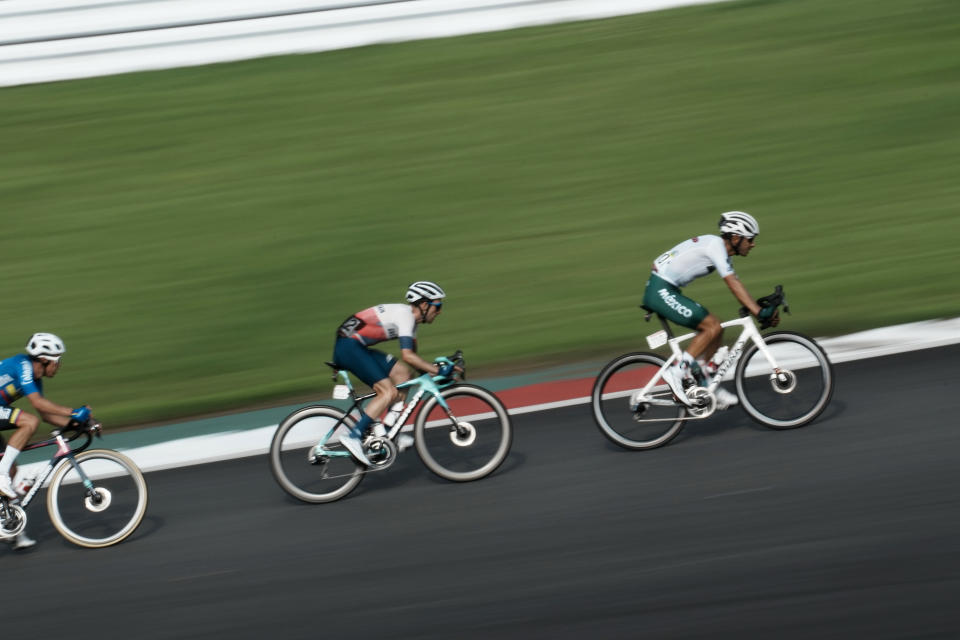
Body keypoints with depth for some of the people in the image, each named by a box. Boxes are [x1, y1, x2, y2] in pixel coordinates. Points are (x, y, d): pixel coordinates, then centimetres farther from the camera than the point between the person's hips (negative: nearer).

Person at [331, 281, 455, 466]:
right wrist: (437, 370, -22)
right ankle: (353, 437, -21)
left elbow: (413, 356, 25)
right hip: (349, 347, -10)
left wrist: (428, 374, 17)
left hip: (357, 348, 10)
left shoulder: (411, 317, 16)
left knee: (402, 373, 7)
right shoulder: (404, 315, -15)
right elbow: (407, 356, -26)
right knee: (389, 392, -16)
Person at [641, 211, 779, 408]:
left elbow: (735, 285, 15)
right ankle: (677, 371, -10)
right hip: (661, 291, -10)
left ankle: (707, 385, 12)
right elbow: (734, 284, -23)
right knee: (712, 327, -14)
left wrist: (762, 307, 6)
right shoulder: (715, 245, -16)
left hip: (666, 291, 10)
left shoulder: (718, 247, 14)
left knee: (714, 329, 7)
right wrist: (760, 312, -27)